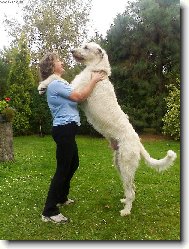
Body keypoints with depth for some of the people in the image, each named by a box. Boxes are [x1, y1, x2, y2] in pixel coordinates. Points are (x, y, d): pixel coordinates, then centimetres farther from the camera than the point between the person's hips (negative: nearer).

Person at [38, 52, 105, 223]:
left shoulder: (59, 84, 19)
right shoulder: (55, 84, -14)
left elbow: (77, 96, 19)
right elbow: (80, 97, -19)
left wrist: (93, 80, 14)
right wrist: (94, 80, -7)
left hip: (66, 129, 11)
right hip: (64, 130, -11)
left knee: (73, 164, 21)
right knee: (63, 169, -6)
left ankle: (61, 198, 37)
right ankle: (49, 211, 4)